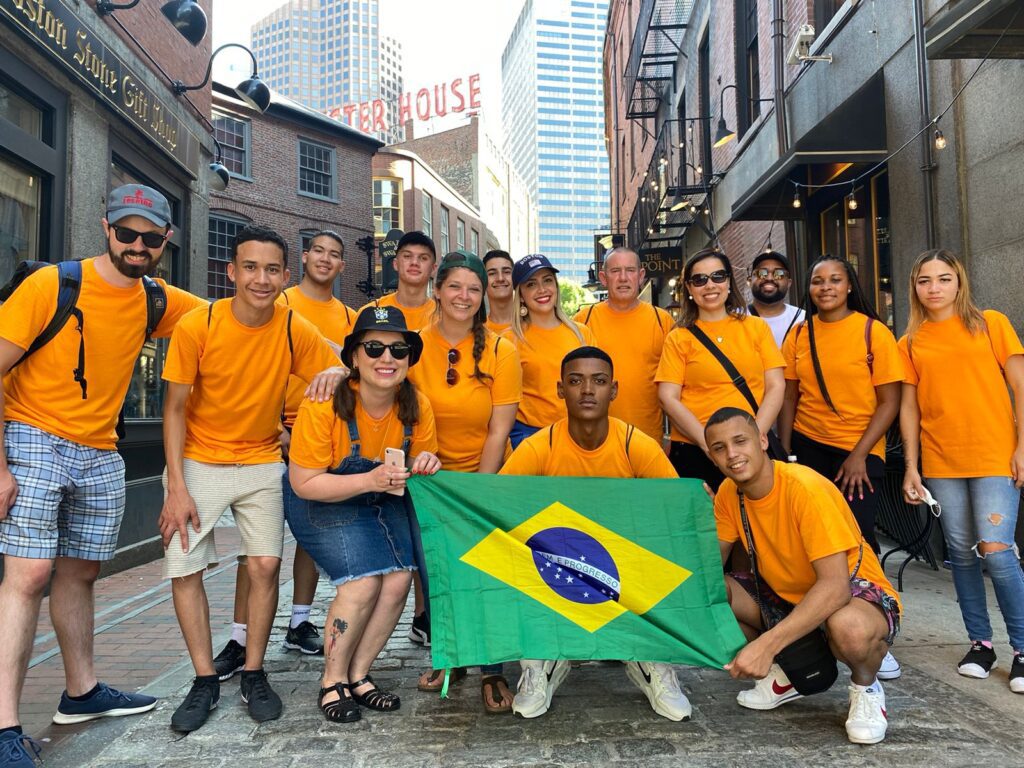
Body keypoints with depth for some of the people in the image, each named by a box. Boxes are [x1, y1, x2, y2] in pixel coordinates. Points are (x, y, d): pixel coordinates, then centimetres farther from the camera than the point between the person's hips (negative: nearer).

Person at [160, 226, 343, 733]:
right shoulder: (196, 325, -15)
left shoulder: (295, 330, -11)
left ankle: (254, 674, 13)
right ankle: (205, 680, 14)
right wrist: (177, 487, -13)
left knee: (265, 565, -6)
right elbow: (174, 408, -8)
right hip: (198, 463, 0)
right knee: (183, 568, -3)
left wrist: (335, 371, -29)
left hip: (261, 464, 1)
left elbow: (339, 373, -2)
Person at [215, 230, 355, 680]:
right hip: (278, 432, -4)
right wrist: (275, 427, -13)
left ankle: (300, 624, 23)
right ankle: (239, 638, 2)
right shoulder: (279, 304, 0)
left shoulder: (349, 318, 11)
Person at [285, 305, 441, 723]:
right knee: (363, 582, -19)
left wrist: (424, 465, -22)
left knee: (399, 579, -10)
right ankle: (333, 682, 4)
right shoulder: (324, 406, -28)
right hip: (322, 502, -5)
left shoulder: (416, 406, -13)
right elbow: (304, 483, -22)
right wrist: (369, 480, -34)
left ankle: (358, 676, 11)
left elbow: (416, 464, 3)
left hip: (383, 501, 5)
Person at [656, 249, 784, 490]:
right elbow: (668, 398, -5)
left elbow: (776, 387, 2)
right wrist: (709, 443, -15)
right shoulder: (679, 338, 3)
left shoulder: (757, 327, 8)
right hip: (694, 452, -1)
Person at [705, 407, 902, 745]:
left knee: (849, 628, -42)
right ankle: (782, 675, 9)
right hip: (786, 594, 7)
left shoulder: (805, 488, -28)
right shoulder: (728, 492, -6)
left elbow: (835, 586, -35)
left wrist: (766, 643, -43)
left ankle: (865, 687, -3)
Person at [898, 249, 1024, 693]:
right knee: (962, 553, 7)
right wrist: (911, 467, 3)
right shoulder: (910, 343, 8)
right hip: (941, 463, 3)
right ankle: (980, 642, 21)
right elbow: (909, 407, 7)